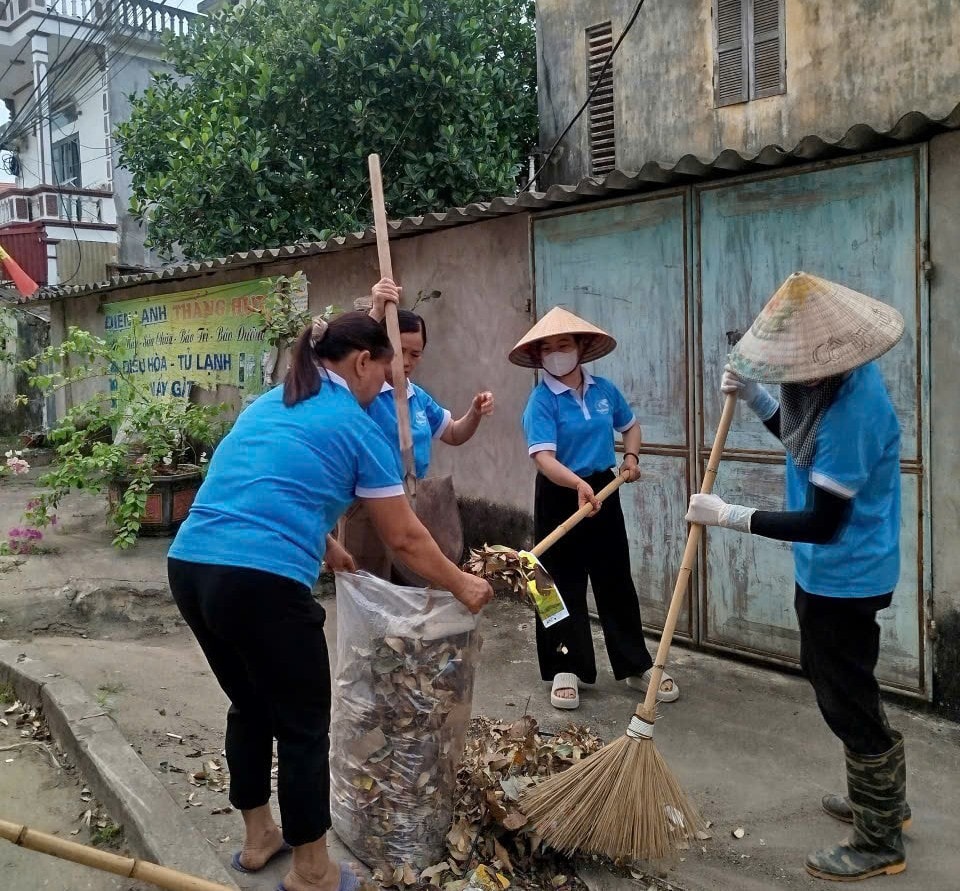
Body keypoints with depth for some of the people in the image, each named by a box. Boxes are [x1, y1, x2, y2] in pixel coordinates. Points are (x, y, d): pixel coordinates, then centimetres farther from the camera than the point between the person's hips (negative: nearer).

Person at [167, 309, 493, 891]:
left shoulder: (268, 405, 20)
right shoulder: (356, 427, 0)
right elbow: (404, 538, 4)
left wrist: (325, 548, 43)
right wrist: (460, 586, 18)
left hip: (190, 567, 8)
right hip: (262, 582, -8)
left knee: (250, 705, 25)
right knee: (304, 726, 10)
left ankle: (258, 838, 42)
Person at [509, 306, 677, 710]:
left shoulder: (604, 390, 1)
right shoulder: (541, 401, -14)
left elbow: (630, 425, 20)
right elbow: (543, 457, -26)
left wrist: (631, 456, 1)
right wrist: (578, 484, -41)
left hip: (604, 490, 4)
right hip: (559, 497, -4)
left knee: (616, 580, 12)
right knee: (563, 584, 5)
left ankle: (637, 666, 23)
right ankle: (566, 669, 18)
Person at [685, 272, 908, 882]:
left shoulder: (851, 410, -31)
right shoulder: (842, 381, 0)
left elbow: (821, 524, -29)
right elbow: (805, 444, 17)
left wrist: (729, 516, -22)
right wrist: (755, 399, 2)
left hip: (843, 579, -10)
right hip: (834, 572, 10)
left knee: (847, 700, 4)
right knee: (846, 687, 24)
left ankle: (881, 844, 23)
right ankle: (884, 799, 44)